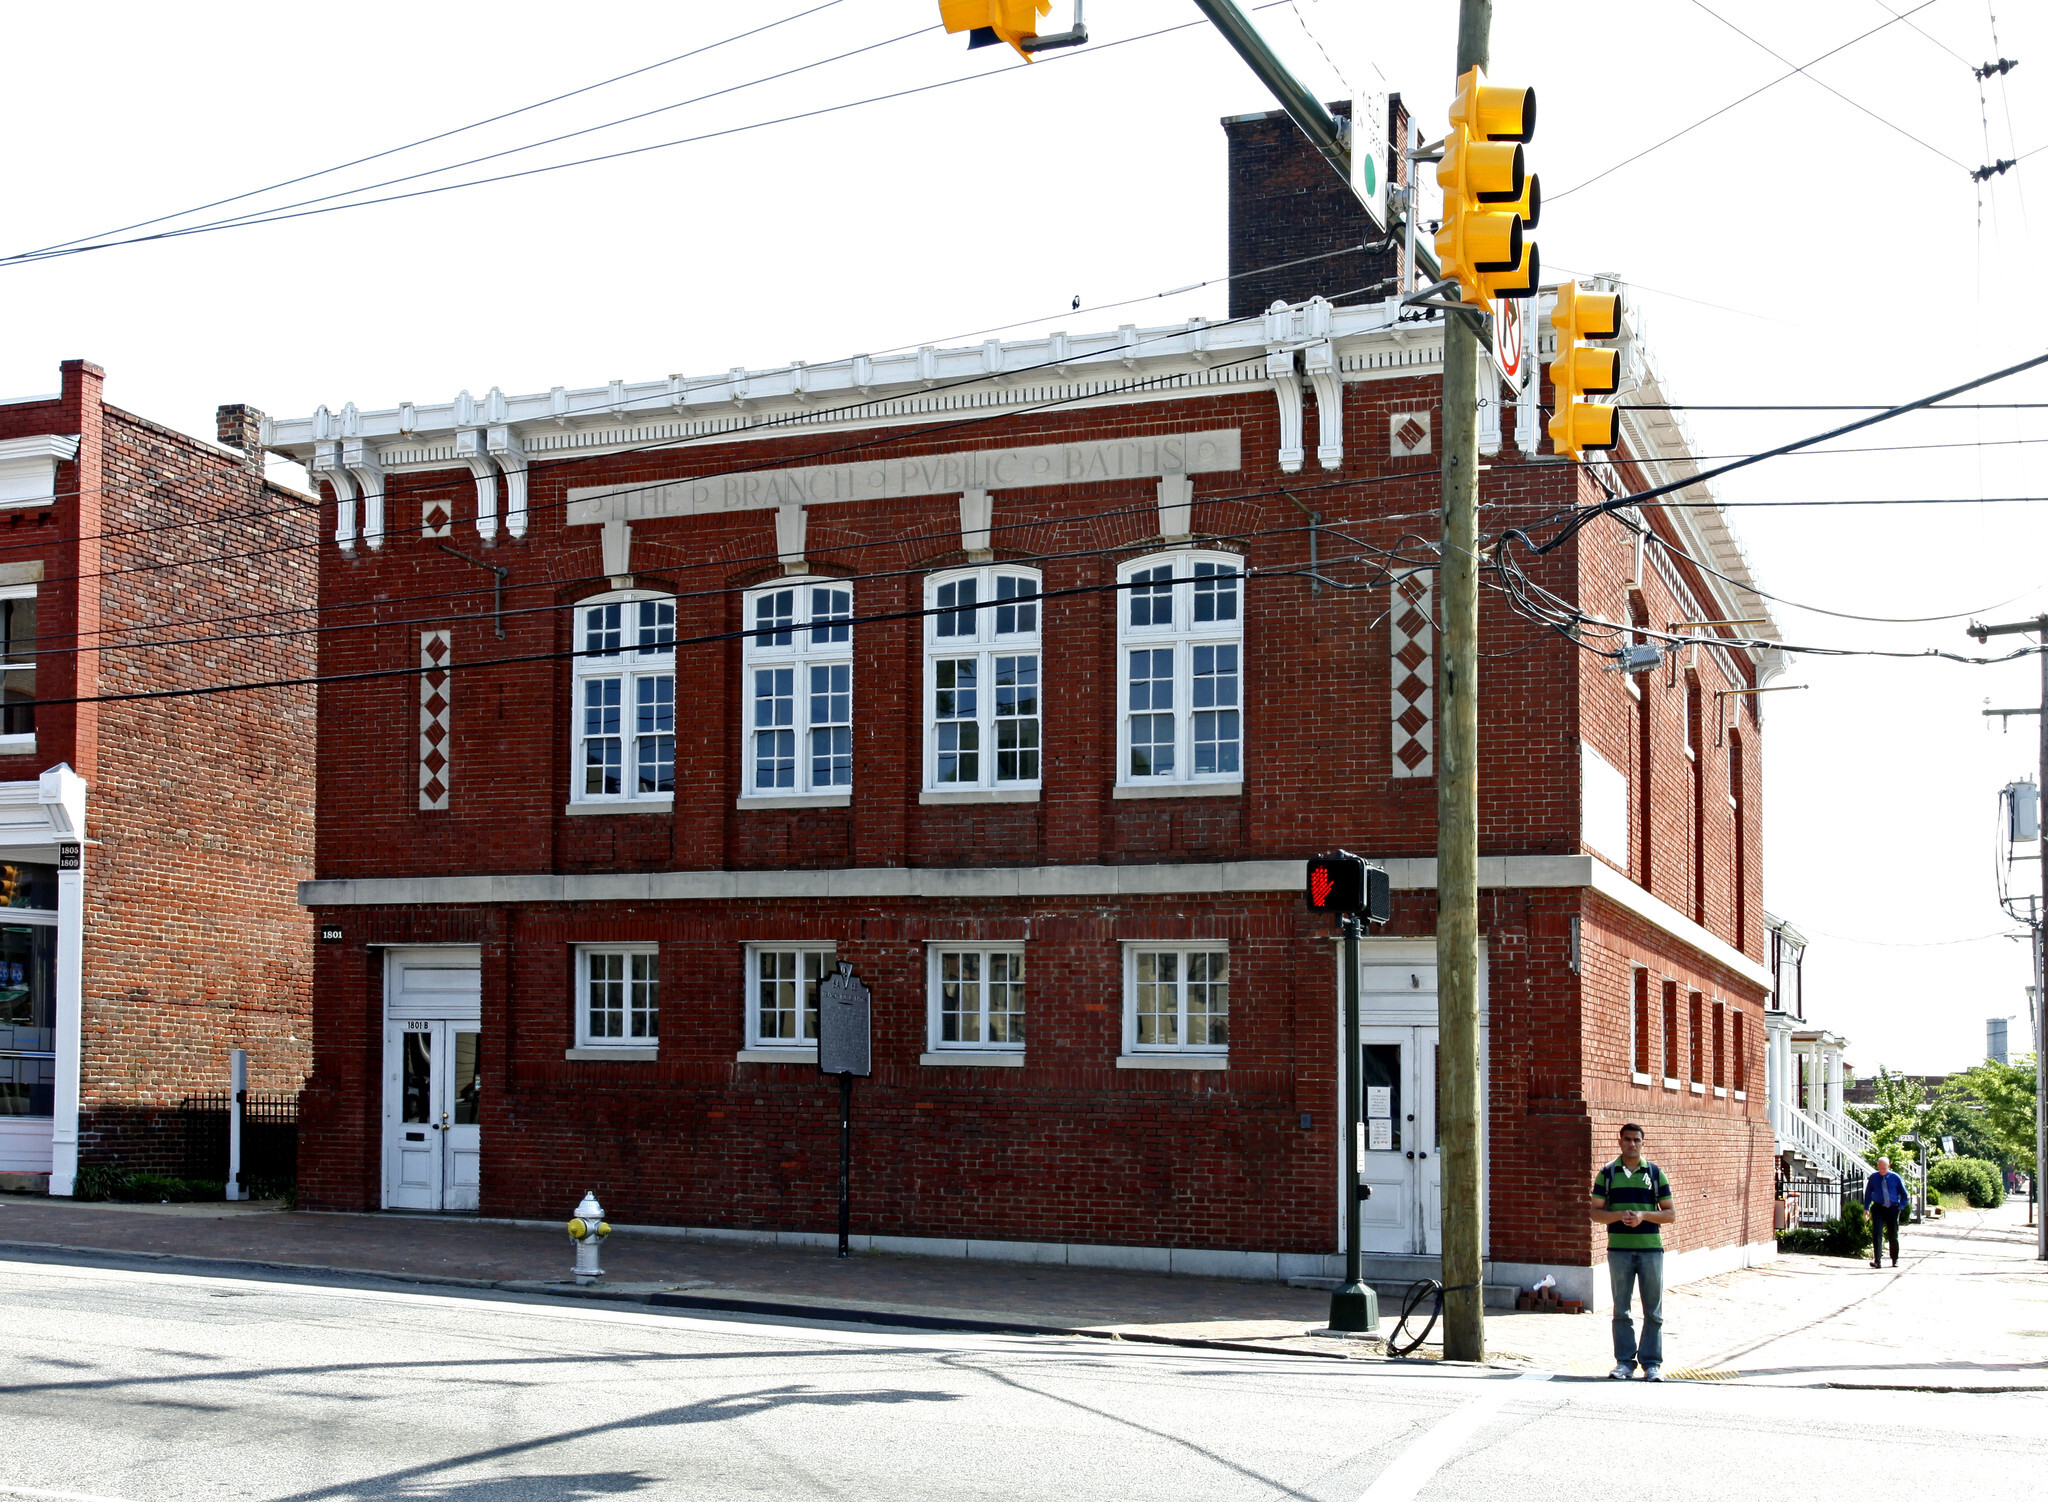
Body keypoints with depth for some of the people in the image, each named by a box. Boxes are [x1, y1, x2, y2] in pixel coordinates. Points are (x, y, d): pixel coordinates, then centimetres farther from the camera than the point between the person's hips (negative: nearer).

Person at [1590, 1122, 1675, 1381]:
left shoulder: (1655, 1173, 7)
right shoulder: (1607, 1173, 7)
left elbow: (1670, 1214, 6)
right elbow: (1596, 1211, 6)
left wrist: (1643, 1216, -11)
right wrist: (1620, 1215, -12)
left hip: (1651, 1247, 0)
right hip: (1619, 1248, 0)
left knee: (1653, 1309, 2)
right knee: (1621, 1309, 3)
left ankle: (1652, 1363, 8)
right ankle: (1624, 1362, 10)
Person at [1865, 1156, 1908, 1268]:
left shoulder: (1895, 1178, -1)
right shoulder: (1873, 1178, 2)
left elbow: (1904, 1193, 9)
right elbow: (1868, 1193, 12)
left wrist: (1901, 1206, -1)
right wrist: (1866, 1208, 6)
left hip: (1892, 1209, 0)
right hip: (1878, 1208, 0)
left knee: (1893, 1234, 9)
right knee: (1877, 1233, -13)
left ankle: (1895, 1260, 26)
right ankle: (1877, 1260, -17)